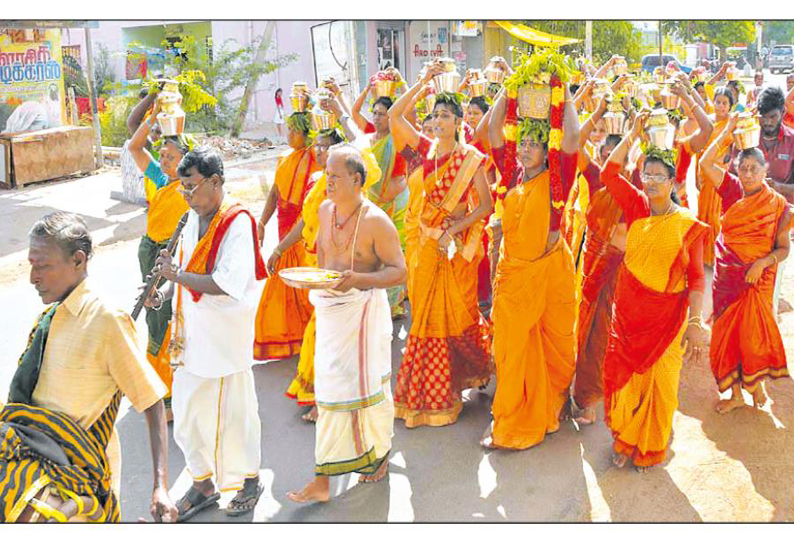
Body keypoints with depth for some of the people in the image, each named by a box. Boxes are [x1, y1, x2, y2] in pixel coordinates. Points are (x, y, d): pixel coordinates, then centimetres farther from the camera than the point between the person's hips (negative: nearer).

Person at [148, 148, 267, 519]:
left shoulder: (237, 222, -17)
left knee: (233, 411, 6)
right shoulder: (193, 218, 7)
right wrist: (164, 292, -1)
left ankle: (251, 481, 29)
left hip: (226, 336, -8)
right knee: (188, 412, 15)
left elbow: (228, 284, -26)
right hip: (193, 333, 8)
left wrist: (178, 275, -21)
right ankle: (203, 484, 34)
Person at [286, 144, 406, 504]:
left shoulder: (375, 221, -15)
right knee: (330, 389, 9)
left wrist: (358, 279, -29)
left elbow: (399, 271, -16)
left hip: (363, 309, -6)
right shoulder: (325, 210, 5)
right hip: (329, 309, 6)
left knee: (367, 386, 3)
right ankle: (322, 481, 18)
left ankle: (379, 455, 25)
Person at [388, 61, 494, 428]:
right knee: (427, 312, 10)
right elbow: (394, 116, -1)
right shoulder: (427, 148, 4)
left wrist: (455, 230, -19)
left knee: (454, 311, 3)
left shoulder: (470, 158, -8)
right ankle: (429, 388, 22)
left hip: (457, 241, -4)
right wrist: (422, 82, -5)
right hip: (428, 239, 5)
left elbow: (485, 204, -10)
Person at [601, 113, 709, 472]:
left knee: (659, 384, 8)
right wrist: (633, 134, -4)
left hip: (665, 319, -2)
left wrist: (696, 323, -12)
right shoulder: (638, 209, 2)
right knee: (624, 378, 8)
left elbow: (696, 279, -6)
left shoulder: (688, 225, -6)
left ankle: (650, 449, 29)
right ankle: (626, 441, 30)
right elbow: (609, 174, -5)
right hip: (627, 313, 3)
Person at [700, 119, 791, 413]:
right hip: (726, 276, 3)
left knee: (753, 333, 3)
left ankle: (756, 383, 31)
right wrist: (728, 130, -10)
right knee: (726, 333, 8)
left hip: (757, 279, -3)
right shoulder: (732, 189, 0)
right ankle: (735, 393, 23)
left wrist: (763, 262, -20)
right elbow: (706, 162, -11)